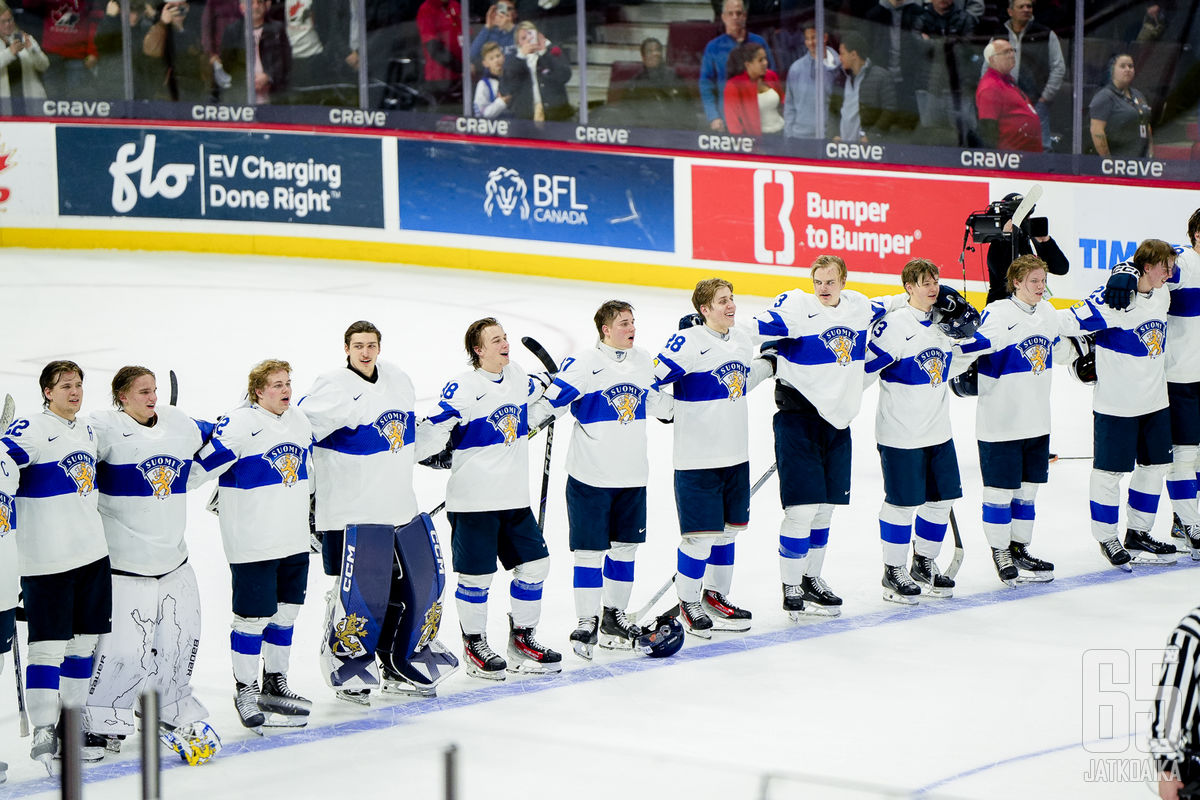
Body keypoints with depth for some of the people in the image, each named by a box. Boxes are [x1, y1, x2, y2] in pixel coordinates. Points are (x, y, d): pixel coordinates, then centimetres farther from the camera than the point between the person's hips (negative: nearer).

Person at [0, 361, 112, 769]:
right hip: (46, 558, -8)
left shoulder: (88, 430, 14)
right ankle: (43, 733, 0)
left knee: (84, 640, 11)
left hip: (92, 551, 8)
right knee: (49, 644, -6)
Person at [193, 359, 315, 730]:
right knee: (253, 616, -2)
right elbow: (202, 464, -16)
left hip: (294, 540, 8)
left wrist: (306, 511, 27)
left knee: (285, 612, 15)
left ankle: (275, 684, 28)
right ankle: (245, 690, 11)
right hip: (252, 543, -8)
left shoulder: (300, 421, 10)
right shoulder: (239, 424, -15)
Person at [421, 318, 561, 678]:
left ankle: (522, 639, 25)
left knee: (534, 564, 9)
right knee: (477, 576, 0)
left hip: (515, 497, 7)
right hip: (472, 500, -7)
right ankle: (474, 645, 18)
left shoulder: (517, 376, 7)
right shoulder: (463, 388, -17)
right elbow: (433, 432, -19)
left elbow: (537, 403, 30)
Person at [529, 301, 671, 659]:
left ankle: (614, 616, 26)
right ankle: (587, 623, 6)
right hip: (591, 477, -6)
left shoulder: (641, 361, 9)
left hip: (632, 475, 6)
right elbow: (549, 404, -14)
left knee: (625, 546, 12)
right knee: (591, 550, -2)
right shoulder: (583, 365, -12)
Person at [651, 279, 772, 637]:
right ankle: (688, 602, 13)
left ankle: (715, 594, 31)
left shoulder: (743, 339, 8)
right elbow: (653, 379, -16)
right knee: (701, 534, -4)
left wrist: (771, 363, 17)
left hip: (736, 455, 7)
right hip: (696, 457, -7)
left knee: (728, 528, 15)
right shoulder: (687, 342, -16)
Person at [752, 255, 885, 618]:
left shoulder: (858, 306, 7)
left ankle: (811, 579, 28)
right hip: (797, 420, -6)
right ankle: (791, 588, 3)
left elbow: (888, 308, 28)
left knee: (826, 505, 13)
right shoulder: (797, 306, -13)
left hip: (838, 419, 6)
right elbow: (759, 327, -24)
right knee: (802, 507, -9)